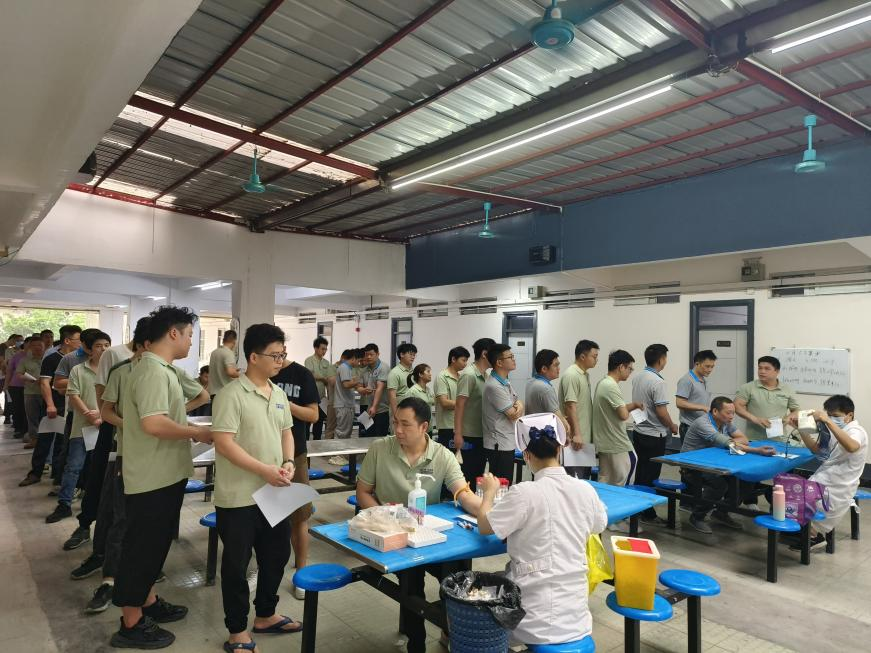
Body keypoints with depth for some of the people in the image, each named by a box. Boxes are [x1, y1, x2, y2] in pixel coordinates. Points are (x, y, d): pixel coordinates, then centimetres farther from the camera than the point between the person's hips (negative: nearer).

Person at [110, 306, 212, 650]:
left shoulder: (162, 369, 10)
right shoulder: (153, 371, -22)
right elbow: (153, 423, -32)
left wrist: (190, 431, 11)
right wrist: (197, 433, -21)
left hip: (163, 475, 10)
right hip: (152, 479, -10)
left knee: (153, 546, 22)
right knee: (142, 548, 4)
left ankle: (148, 602, 37)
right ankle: (131, 624, 18)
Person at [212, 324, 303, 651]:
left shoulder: (279, 393, 7)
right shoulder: (231, 394, -16)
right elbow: (223, 443, -20)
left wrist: (288, 462, -3)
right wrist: (264, 470, -22)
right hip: (239, 497, -7)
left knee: (276, 555, 18)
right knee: (236, 563, 8)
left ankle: (265, 615, 38)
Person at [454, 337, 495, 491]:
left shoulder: (486, 375, 10)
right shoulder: (468, 375, -15)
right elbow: (459, 405, -17)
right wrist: (458, 434, -20)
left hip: (481, 434, 8)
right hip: (469, 436, -8)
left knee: (478, 474, 15)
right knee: (468, 476, 1)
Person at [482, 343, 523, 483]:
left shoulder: (506, 382, 12)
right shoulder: (494, 386, -20)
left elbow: (517, 402, 13)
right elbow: (513, 415, -18)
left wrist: (519, 405, -10)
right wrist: (517, 409, 4)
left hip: (507, 443, 10)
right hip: (499, 445, -9)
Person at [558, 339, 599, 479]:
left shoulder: (585, 374, 14)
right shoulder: (571, 375, -16)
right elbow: (570, 406, -21)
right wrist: (576, 434, -24)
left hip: (586, 437, 10)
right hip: (576, 438, -10)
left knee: (585, 477, 15)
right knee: (575, 480, -5)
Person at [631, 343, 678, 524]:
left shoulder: (637, 378, 5)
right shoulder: (657, 382, -21)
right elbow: (661, 411, -21)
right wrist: (672, 427, -5)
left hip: (638, 431, 8)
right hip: (654, 435, -8)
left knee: (641, 471, 17)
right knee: (651, 476, 2)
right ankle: (647, 514, 9)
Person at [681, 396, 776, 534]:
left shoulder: (725, 423, 6)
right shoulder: (703, 423, -22)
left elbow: (744, 440, -1)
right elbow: (729, 444, -32)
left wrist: (726, 442, -19)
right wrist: (758, 450, -38)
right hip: (691, 469, -8)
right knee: (720, 483, -31)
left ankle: (721, 513, 11)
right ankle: (697, 517, -10)